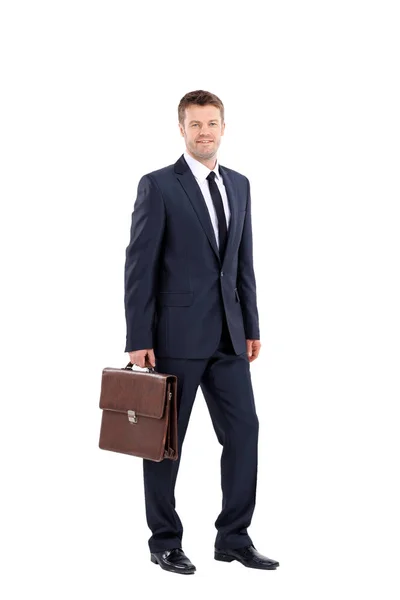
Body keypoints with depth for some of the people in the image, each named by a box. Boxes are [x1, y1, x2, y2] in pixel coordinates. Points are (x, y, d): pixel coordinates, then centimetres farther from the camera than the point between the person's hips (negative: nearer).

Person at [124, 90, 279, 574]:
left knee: (243, 429, 3)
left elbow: (244, 262, 15)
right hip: (177, 334, -5)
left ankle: (234, 538, 15)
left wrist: (251, 327, 11)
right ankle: (165, 542, 18)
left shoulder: (239, 185, 12)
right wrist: (138, 340, -13)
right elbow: (139, 266, -9)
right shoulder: (158, 185, -7)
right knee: (167, 439, 5)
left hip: (227, 335, 6)